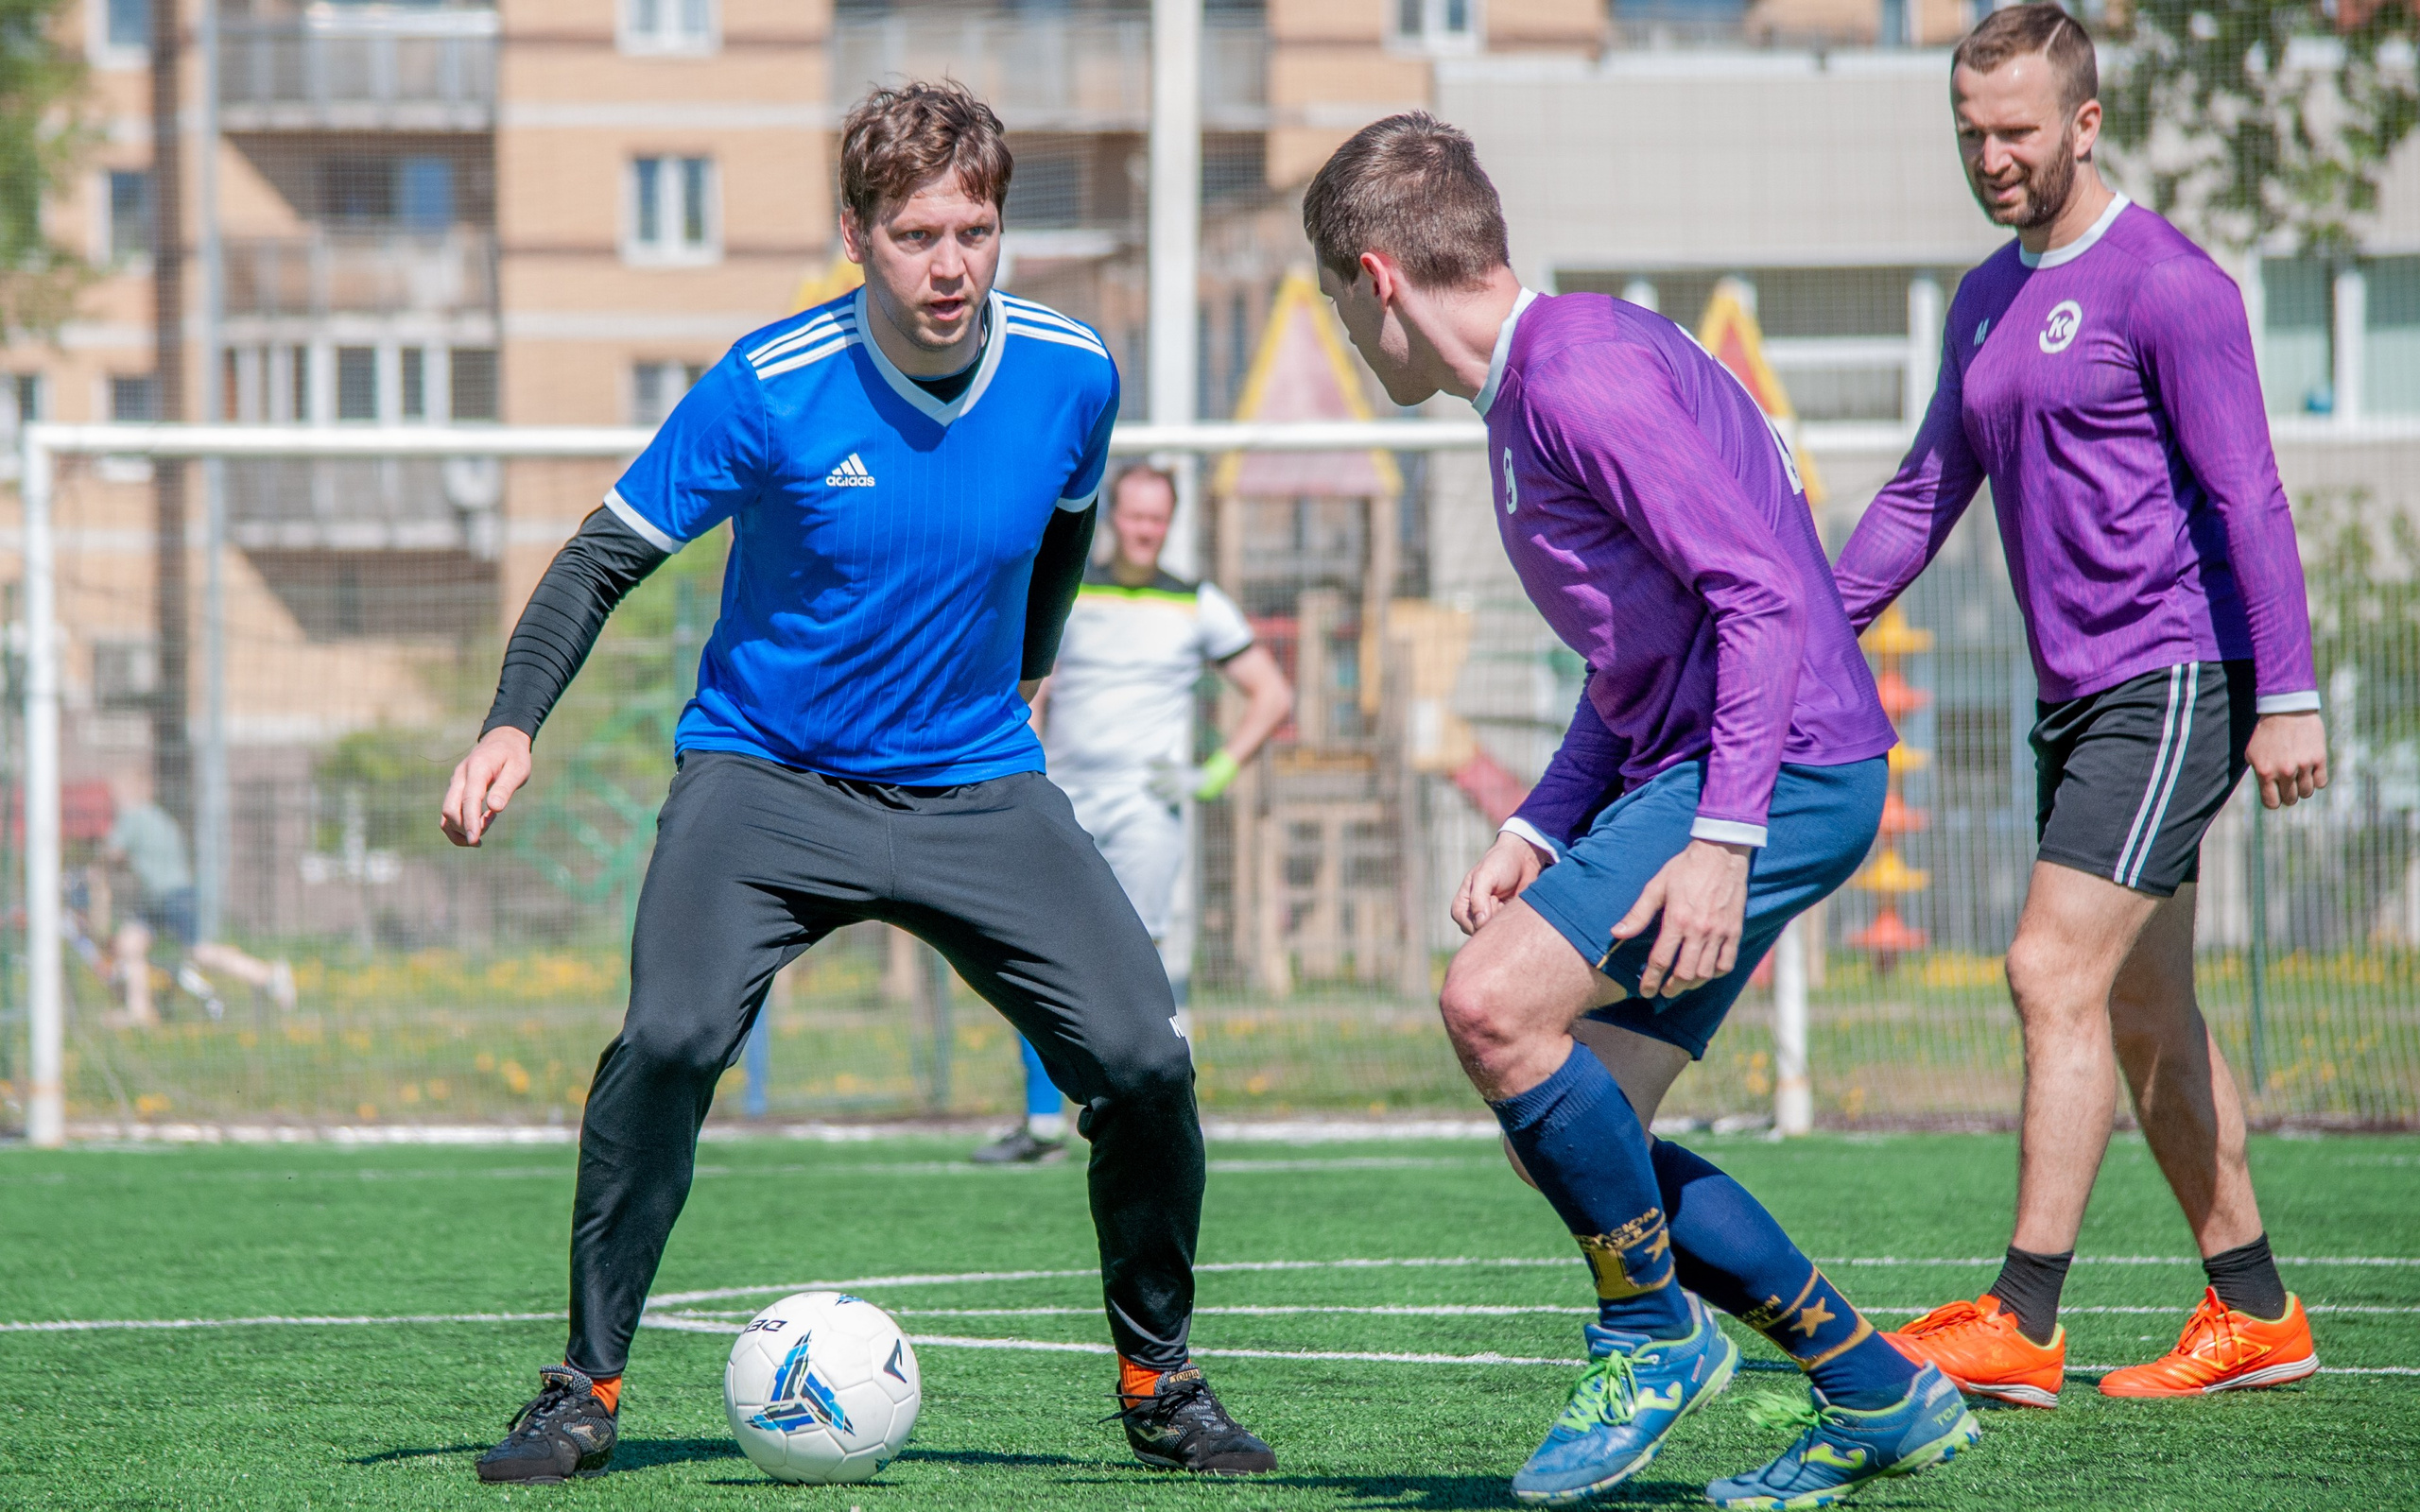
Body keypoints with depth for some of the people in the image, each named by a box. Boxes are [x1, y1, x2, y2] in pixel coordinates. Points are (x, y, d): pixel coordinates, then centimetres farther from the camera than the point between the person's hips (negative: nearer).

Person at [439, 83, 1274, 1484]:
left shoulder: (1071, 372, -9)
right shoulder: (770, 387, -17)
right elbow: (607, 556, -9)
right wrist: (513, 724, -21)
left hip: (975, 783, 3)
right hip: (766, 773, -3)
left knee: (1145, 1062, -11)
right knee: (671, 1038, -27)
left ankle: (1162, 1385, 13)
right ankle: (586, 1390, -10)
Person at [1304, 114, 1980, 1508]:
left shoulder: (1581, 373, -14)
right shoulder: (1533, 392, 19)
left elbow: (1762, 590, -22)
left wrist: (1723, 835, -26)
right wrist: (1539, 832, 17)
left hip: (1785, 769, -10)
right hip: (1677, 769, 10)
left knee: (1494, 1002, -22)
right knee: (1584, 1139, 5)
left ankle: (1657, 1336, -5)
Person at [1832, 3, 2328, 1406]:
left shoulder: (2164, 282, -11)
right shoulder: (1984, 303, 15)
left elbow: (2248, 497, -14)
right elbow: (1926, 494, 22)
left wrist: (2288, 694, -19)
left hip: (2174, 682, -9)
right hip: (2077, 694, 9)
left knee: (2057, 974, -15)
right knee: (2144, 1009, 11)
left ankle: (2022, 1327, -17)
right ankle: (2255, 1316, 19)